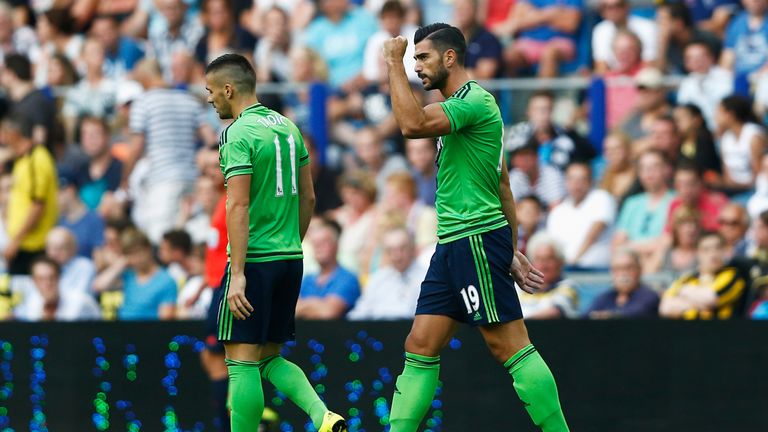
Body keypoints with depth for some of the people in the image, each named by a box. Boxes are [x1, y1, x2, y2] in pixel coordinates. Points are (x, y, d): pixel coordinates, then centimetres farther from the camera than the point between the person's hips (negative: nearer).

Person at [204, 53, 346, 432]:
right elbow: (308, 198, 17)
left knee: (242, 360, -3)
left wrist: (237, 273, -21)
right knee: (269, 357, 14)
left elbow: (238, 206, -19)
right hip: (290, 259, 8)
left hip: (255, 259, -8)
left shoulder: (239, 134, -12)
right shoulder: (287, 126, 12)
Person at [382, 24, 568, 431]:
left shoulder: (475, 100, -12)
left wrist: (394, 64, -17)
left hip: (477, 240, -10)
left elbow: (412, 124, -28)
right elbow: (503, 186, 22)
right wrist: (513, 250, 23)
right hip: (452, 245, 10)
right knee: (420, 347, 6)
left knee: (510, 345, -9)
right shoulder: (462, 107, 19)